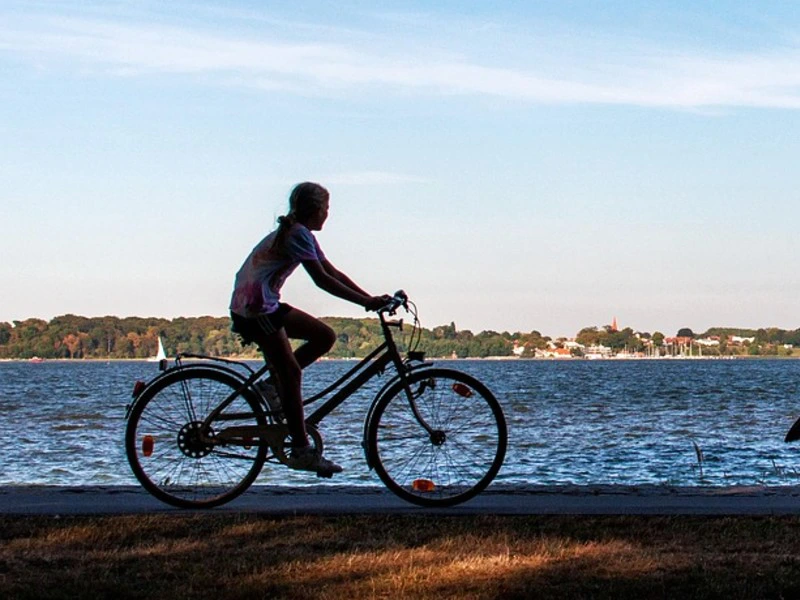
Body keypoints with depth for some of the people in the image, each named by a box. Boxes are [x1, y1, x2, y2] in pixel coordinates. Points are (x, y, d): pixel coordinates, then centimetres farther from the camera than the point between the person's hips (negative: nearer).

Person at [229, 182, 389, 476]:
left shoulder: (299, 233, 15)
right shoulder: (298, 234, -16)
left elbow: (332, 271, 14)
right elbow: (322, 280, -22)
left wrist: (371, 299, 6)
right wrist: (366, 302, -23)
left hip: (267, 305, 10)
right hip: (254, 308, -10)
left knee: (325, 336, 7)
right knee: (291, 371, -9)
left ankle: (271, 385, 10)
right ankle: (301, 450, -8)